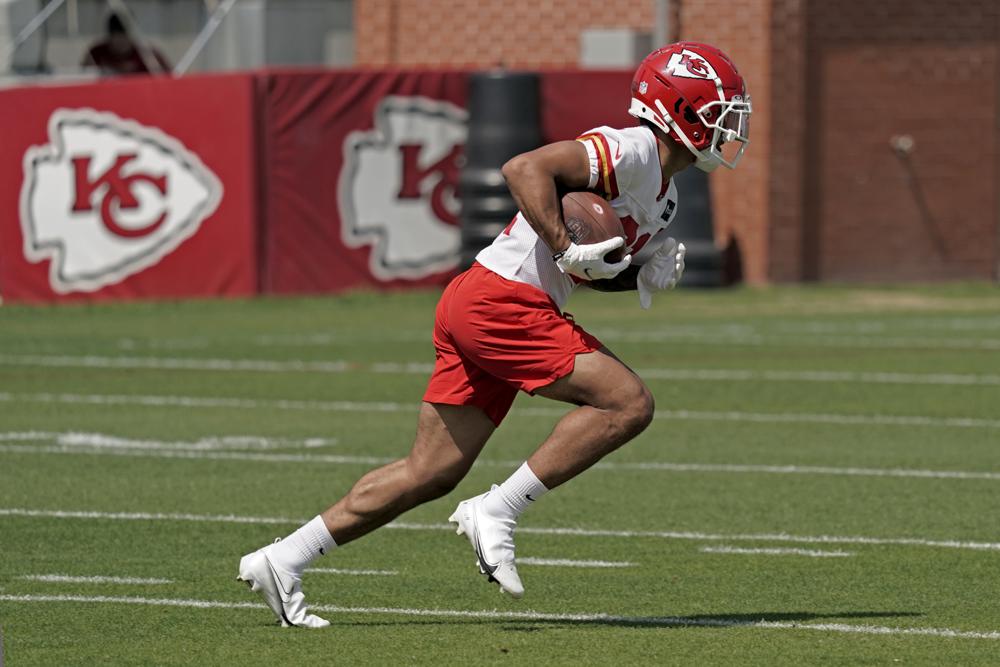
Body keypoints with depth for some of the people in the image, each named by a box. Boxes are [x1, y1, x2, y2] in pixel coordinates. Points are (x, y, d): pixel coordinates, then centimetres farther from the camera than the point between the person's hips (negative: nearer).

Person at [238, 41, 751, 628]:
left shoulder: (664, 195, 20)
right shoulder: (632, 152, -12)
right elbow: (526, 168, -22)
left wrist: (649, 270, 8)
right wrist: (567, 249, -23)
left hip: (475, 310, 10)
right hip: (501, 303, -10)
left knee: (432, 474, 10)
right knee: (629, 403, -13)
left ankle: (282, 560, 13)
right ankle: (496, 513, -11)